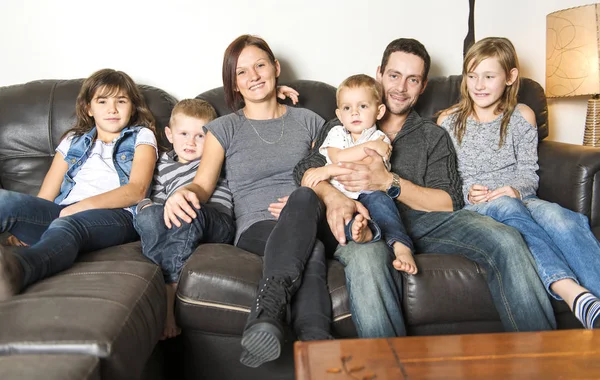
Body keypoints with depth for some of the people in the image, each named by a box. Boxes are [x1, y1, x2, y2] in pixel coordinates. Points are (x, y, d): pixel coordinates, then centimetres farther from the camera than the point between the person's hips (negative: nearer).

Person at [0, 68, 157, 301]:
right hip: (62, 213, 4)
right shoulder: (73, 141, 29)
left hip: (116, 215, -4)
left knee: (66, 226, -39)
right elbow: (45, 197, 18)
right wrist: (22, 225, -5)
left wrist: (84, 205, -13)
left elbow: (137, 190, 3)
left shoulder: (141, 136, 21)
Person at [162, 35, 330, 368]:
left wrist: (304, 203, -7)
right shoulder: (224, 129, 16)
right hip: (255, 228, -1)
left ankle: (266, 311, -55)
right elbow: (203, 185, 4)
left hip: (309, 222, 2)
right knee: (312, 251, -39)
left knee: (305, 196, -39)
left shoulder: (308, 122, 21)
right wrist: (182, 193, -23)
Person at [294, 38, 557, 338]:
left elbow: (449, 202, 9)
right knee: (366, 258, -40)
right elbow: (307, 169, 7)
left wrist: (389, 182, -8)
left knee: (505, 240, -25)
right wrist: (332, 195, -19)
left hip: (424, 221, 2)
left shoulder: (434, 136, 25)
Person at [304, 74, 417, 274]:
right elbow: (337, 157, -6)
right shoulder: (336, 133, 16)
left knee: (378, 198, -34)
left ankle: (401, 246, -44)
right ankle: (357, 228, -58)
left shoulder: (381, 139, 7)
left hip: (366, 196, -1)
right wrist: (369, 146, -10)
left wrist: (329, 170, -14)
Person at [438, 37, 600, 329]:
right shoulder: (449, 121, 14)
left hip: (517, 198, 2)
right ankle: (576, 295, -60)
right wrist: (466, 192, -11)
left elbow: (529, 174, 10)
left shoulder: (522, 116, 16)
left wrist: (516, 189, -13)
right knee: (506, 208, -39)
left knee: (556, 215, -36)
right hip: (471, 206, -2)